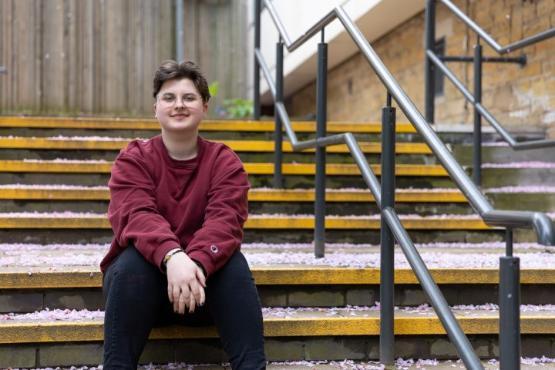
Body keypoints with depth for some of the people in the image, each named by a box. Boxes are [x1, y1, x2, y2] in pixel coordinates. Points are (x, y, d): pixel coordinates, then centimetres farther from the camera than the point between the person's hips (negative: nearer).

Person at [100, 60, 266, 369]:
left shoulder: (224, 160, -2)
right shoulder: (134, 159, -3)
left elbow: (224, 221, -19)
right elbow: (136, 215, -22)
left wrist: (197, 263, -41)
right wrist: (172, 256, -43)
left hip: (204, 276, 1)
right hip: (147, 276, 0)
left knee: (234, 260, -29)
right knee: (132, 258, -32)